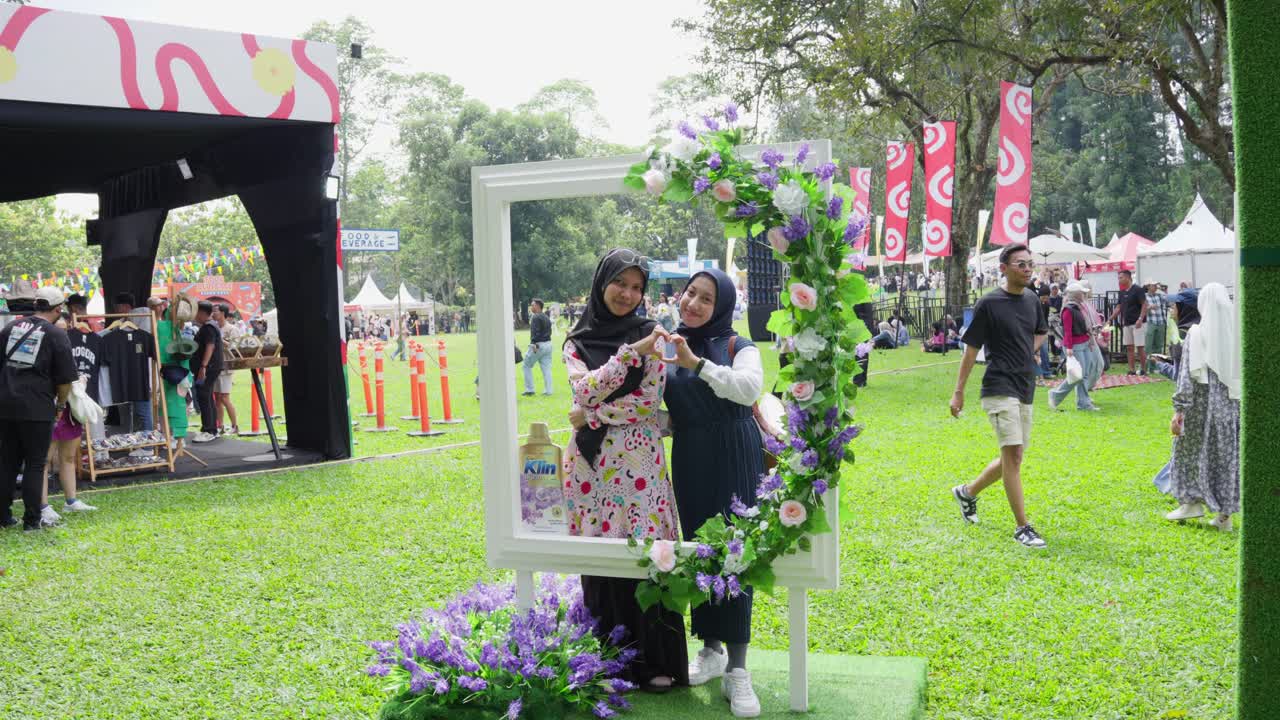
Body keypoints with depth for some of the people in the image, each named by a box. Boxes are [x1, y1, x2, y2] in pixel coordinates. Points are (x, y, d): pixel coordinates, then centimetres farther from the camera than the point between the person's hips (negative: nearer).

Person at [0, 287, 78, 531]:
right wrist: (61, 404, 9)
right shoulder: (57, 335, -7)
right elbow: (65, 379, -7)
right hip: (37, 408, -5)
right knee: (35, 465, 3)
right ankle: (32, 520, 5)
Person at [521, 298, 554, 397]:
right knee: (546, 368, 7)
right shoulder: (546, 318, 17)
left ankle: (529, 389, 4)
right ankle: (548, 391, 5)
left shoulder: (535, 317, -11)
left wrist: (533, 344, -26)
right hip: (548, 344, 8)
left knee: (527, 366, 6)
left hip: (538, 345, -8)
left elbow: (535, 332, -21)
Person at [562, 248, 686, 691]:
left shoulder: (651, 335, 3)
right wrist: (631, 352, -18)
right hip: (591, 464, 2)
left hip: (639, 460, -2)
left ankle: (656, 662, 9)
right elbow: (585, 391, -9)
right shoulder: (577, 342, 8)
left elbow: (650, 400, -5)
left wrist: (592, 418, -6)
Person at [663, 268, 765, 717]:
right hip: (689, 461, 4)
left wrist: (697, 364, -30)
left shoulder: (737, 346, -4)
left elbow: (750, 388, -24)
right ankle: (711, 647, 26)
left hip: (734, 460, -4)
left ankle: (736, 668, -2)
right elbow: (659, 413, 13)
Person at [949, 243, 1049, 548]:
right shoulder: (989, 303, -9)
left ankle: (968, 492, 35)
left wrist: (1027, 353, 9)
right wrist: (958, 391, -5)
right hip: (999, 388, -7)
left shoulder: (1032, 300, 9)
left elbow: (1041, 333, 29)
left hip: (1025, 390, 7)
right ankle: (1022, 527, -6)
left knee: (1011, 459, 13)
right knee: (1013, 455, -13)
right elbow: (971, 349, -5)